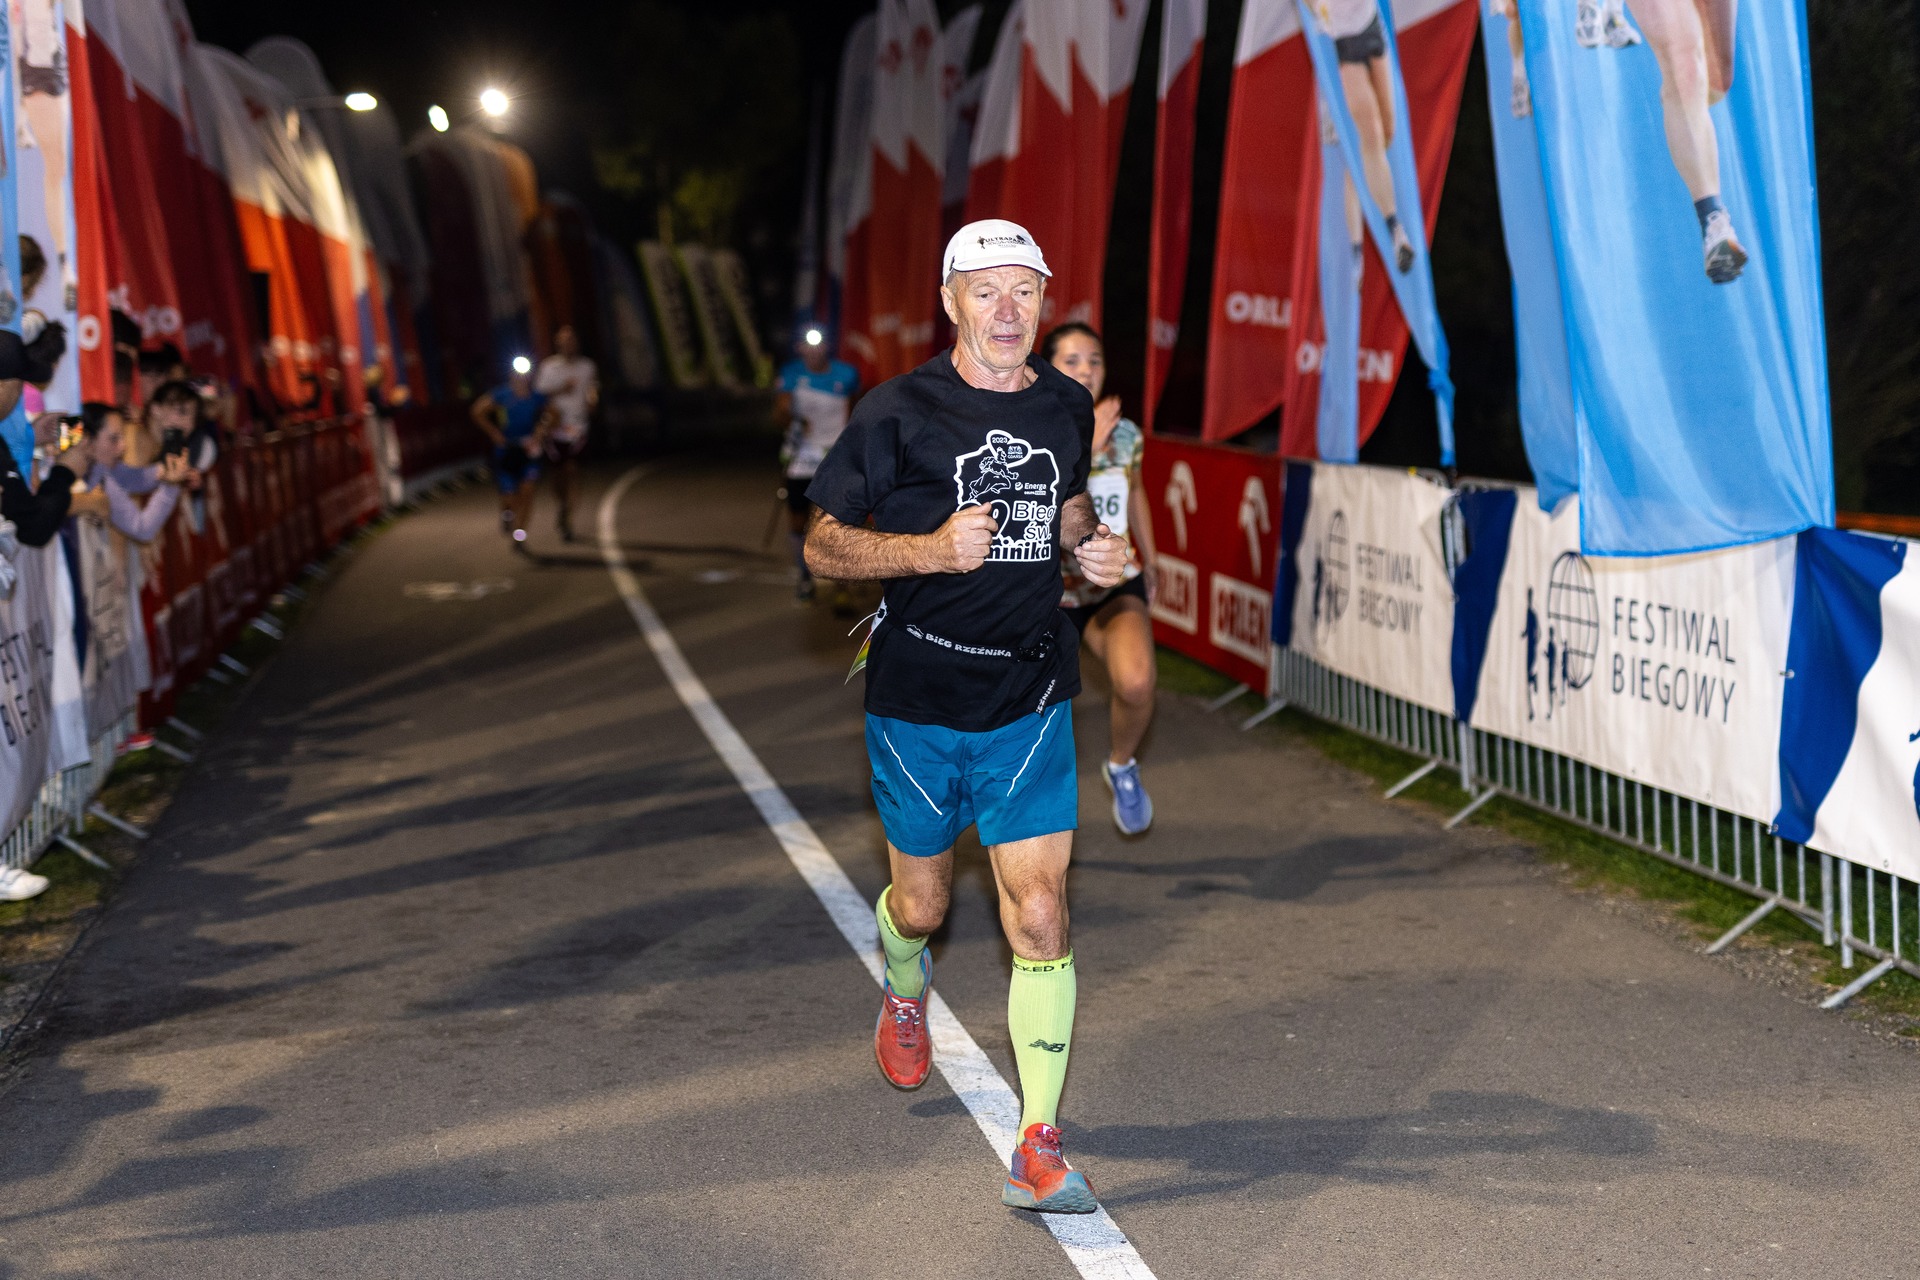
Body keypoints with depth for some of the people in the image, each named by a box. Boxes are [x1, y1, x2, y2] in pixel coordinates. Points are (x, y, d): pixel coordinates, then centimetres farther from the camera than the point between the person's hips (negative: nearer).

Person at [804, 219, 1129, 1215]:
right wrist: (930, 549, -23)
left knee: (1040, 917, -8)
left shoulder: (1066, 406, 3)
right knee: (921, 903, 15)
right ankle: (905, 983, 53)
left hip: (1030, 697, 2)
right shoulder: (898, 413, -10)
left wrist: (1091, 545, 1)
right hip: (918, 696, -2)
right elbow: (822, 546, -7)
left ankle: (1039, 1150, -3)